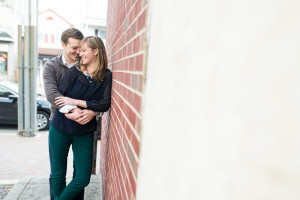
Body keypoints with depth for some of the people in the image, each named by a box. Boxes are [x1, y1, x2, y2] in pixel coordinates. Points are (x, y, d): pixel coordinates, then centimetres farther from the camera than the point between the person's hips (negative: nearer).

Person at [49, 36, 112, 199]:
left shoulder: (106, 76, -3)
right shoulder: (74, 71, -1)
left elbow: (105, 105, -11)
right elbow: (57, 97, -1)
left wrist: (76, 102, -14)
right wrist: (70, 113, -14)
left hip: (84, 132, 0)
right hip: (60, 129, 1)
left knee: (83, 179, 4)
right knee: (57, 175, 12)